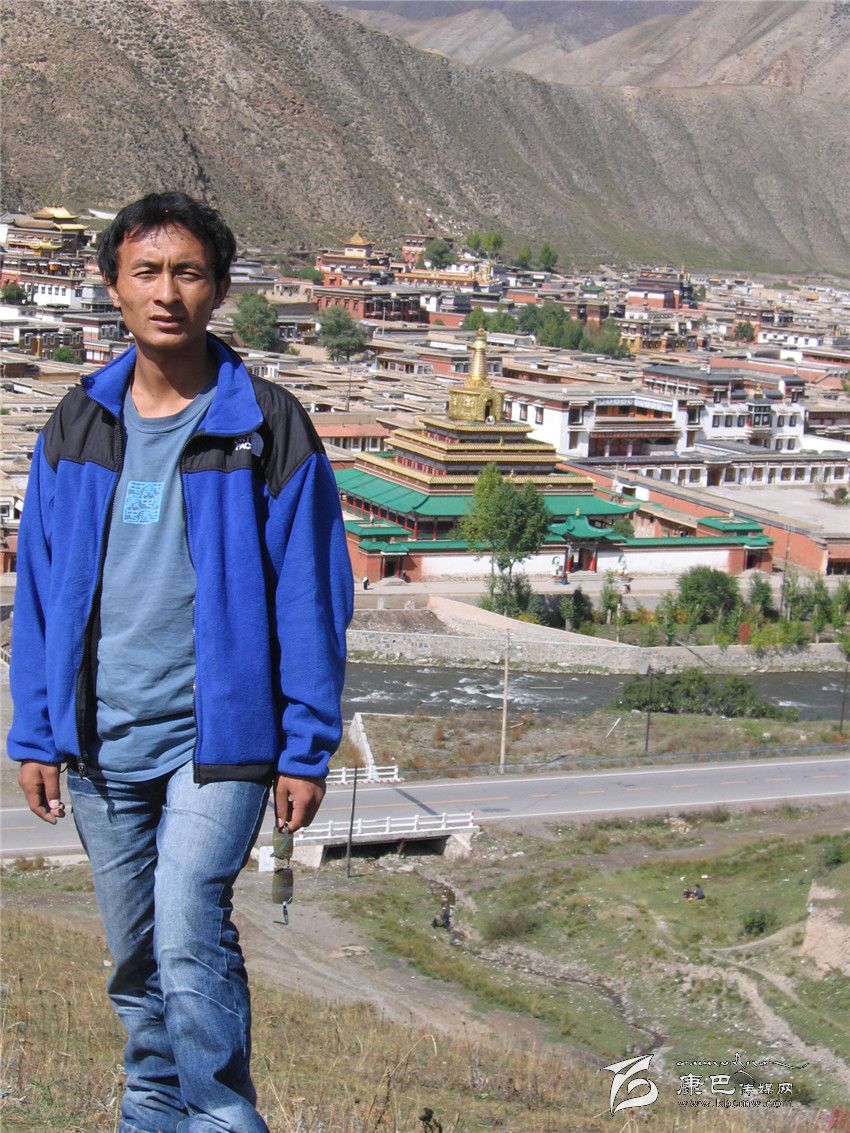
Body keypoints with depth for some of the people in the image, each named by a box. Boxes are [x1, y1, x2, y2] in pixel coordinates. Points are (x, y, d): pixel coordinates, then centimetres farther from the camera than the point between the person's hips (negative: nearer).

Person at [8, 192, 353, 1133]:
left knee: (189, 934, -17)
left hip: (218, 736, -4)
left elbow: (311, 598, -4)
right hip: (102, 741, 4)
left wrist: (307, 750, -6)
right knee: (134, 958, 14)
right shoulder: (76, 428, 6)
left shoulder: (267, 428, -5)